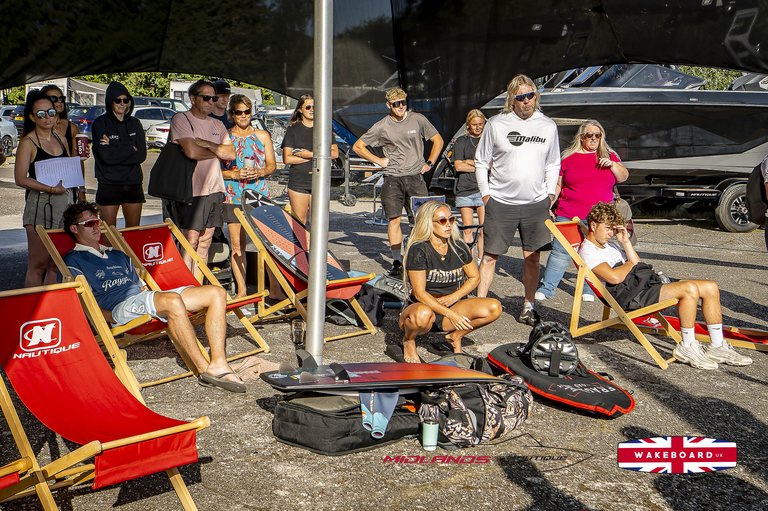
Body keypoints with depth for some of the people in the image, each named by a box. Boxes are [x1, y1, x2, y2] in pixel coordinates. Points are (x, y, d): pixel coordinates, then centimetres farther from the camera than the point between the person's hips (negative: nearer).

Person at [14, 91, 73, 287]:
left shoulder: (60, 139, 14)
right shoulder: (28, 142, -6)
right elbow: (20, 179, -13)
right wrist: (51, 189, -19)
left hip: (65, 203, 6)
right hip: (40, 205, -6)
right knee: (38, 264, -3)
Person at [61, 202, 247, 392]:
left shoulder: (118, 255, 34)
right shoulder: (73, 261, 11)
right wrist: (114, 318, -15)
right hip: (120, 306, -8)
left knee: (216, 293, -11)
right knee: (173, 300, -39)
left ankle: (218, 364, -23)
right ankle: (203, 369, -33)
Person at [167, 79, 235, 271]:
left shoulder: (217, 125, 16)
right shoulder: (181, 119, -4)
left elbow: (231, 153, 3)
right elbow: (191, 151, -18)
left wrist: (206, 144, -10)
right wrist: (217, 151, -1)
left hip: (215, 190, 6)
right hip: (191, 190, -6)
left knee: (205, 242, 9)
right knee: (190, 241, -5)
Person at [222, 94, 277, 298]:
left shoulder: (262, 136, 10)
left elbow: (272, 164, 11)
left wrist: (260, 172, -9)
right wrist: (235, 175, -13)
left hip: (259, 195, 0)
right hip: (233, 196, 0)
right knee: (237, 244, 0)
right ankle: (241, 290, 7)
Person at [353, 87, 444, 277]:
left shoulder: (418, 120, 4)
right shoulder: (381, 127, 3)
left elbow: (438, 140, 16)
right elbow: (358, 146, 11)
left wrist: (429, 163, 8)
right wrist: (378, 161, 4)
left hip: (415, 176, 0)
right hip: (392, 178, 0)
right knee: (394, 220, -1)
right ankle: (397, 262, 5)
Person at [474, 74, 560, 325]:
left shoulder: (548, 126, 7)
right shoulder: (496, 124, -2)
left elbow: (553, 165, 15)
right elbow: (481, 161, 4)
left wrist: (549, 195, 8)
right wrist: (486, 195, -1)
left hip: (536, 204, 2)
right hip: (500, 203, -2)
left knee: (532, 257, 6)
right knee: (490, 255, 0)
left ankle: (528, 306, 17)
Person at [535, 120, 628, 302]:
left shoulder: (609, 156, 12)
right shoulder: (568, 157, 6)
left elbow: (623, 177, 9)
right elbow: (557, 184, 9)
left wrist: (613, 164, -8)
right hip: (568, 216, -2)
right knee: (560, 252, -3)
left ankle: (589, 291, 15)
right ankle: (546, 289, 3)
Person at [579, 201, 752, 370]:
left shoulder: (609, 246, 28)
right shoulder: (587, 251, -4)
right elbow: (614, 277, -19)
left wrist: (626, 242, 11)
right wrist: (630, 264, 0)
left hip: (645, 285, 10)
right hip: (630, 294, -10)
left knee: (711, 288, 0)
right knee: (690, 288, -29)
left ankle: (718, 347, 3)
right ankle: (687, 347, -18)